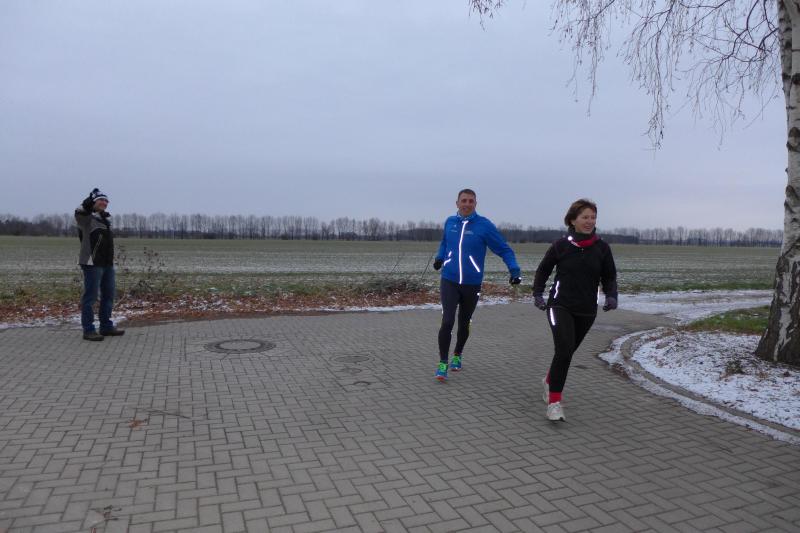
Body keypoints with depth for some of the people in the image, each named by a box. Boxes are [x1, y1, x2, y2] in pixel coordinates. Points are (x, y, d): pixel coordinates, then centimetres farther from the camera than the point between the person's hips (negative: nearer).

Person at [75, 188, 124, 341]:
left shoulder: (106, 218, 17)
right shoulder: (86, 218, -6)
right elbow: (79, 212, -24)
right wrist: (91, 198, -25)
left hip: (107, 263, 8)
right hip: (92, 263, -8)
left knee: (108, 295, 13)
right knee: (90, 296, -5)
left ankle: (106, 327, 23)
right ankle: (88, 330, 1)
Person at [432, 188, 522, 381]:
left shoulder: (484, 225, -9)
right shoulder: (450, 222, 2)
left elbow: (504, 249, -6)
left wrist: (514, 270, -19)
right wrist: (439, 257, 12)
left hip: (472, 284, -1)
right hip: (449, 281, 1)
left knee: (464, 323, 15)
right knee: (447, 322, -13)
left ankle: (457, 356, 39)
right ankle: (442, 363, 1)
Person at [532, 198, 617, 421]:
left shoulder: (602, 248, 0)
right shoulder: (561, 245, -5)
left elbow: (609, 276, 8)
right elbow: (543, 270, 7)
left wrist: (611, 296, -10)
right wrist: (538, 294, -4)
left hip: (586, 311, 3)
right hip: (560, 306, -3)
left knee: (567, 351, 17)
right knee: (564, 349, -20)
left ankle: (550, 381, 46)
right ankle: (554, 402, -11)